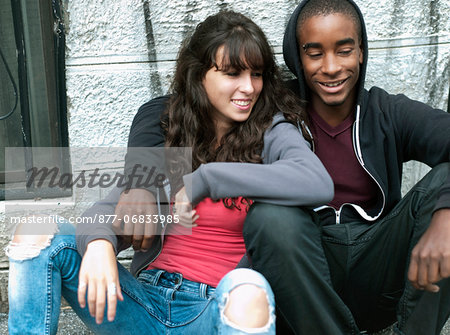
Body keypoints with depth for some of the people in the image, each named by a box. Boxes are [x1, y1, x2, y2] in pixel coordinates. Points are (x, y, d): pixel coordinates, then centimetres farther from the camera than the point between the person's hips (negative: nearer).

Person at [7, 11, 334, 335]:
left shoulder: (272, 133, -1)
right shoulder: (168, 135, 9)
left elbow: (319, 184, -23)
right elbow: (111, 208, 3)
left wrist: (206, 178, -23)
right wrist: (98, 242, -22)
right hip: (148, 303, 4)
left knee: (247, 291, -39)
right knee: (37, 235, -11)